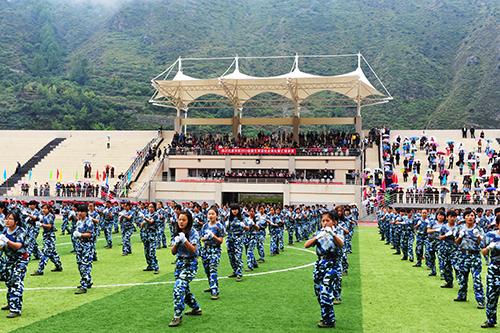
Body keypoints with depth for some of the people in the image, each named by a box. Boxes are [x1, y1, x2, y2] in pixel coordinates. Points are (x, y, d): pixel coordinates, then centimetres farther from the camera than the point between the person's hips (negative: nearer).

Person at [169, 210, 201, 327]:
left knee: (178, 288, -18)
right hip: (179, 262, 7)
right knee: (184, 288, 14)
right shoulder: (177, 233, 7)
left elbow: (193, 250, -16)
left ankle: (178, 316, -15)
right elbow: (173, 252, 6)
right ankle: (196, 308, 33)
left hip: (190, 264, -7)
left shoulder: (193, 233, -9)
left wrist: (185, 240, -29)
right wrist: (176, 243, -14)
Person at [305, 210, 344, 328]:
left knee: (325, 292, -14)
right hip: (320, 265, 5)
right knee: (319, 292, 10)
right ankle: (326, 316, 29)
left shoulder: (338, 232, -3)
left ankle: (329, 321, -2)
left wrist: (332, 233, -41)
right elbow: (306, 245, -6)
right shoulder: (319, 233, 6)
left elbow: (341, 244, -25)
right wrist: (317, 237, -22)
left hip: (333, 266, -5)